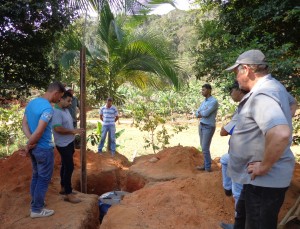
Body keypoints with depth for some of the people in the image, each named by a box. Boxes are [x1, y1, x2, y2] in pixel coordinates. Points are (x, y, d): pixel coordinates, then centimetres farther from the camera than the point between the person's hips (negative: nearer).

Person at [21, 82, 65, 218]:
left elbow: (24, 124, 5)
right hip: (44, 149, -9)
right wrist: (27, 147, -13)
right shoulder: (48, 108, -24)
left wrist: (31, 142, -7)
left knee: (36, 176, 20)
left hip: (35, 147, 9)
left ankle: (35, 203, 33)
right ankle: (37, 210, 14)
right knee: (44, 179, 5)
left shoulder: (31, 103, 6)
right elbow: (39, 132, -27)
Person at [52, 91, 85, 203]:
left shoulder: (66, 110, 9)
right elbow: (58, 128, -29)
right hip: (63, 144, -10)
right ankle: (68, 194, 0)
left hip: (69, 143, 10)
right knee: (69, 167, -8)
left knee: (65, 166, 18)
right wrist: (73, 131, -23)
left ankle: (63, 188, 30)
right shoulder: (56, 112, -21)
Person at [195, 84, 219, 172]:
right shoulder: (204, 102, 12)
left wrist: (200, 112, -1)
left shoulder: (214, 101, -15)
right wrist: (203, 113, -12)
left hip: (208, 127, -8)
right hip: (201, 125, 8)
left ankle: (208, 167, 6)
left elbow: (205, 113, -22)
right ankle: (206, 164, 23)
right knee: (203, 147, 13)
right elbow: (197, 114, 7)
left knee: (205, 148, -5)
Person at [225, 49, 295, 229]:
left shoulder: (261, 96, -27)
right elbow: (291, 103, 28)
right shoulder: (274, 86, 7)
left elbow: (281, 134, -43)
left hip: (264, 180, -10)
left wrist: (264, 166, -27)